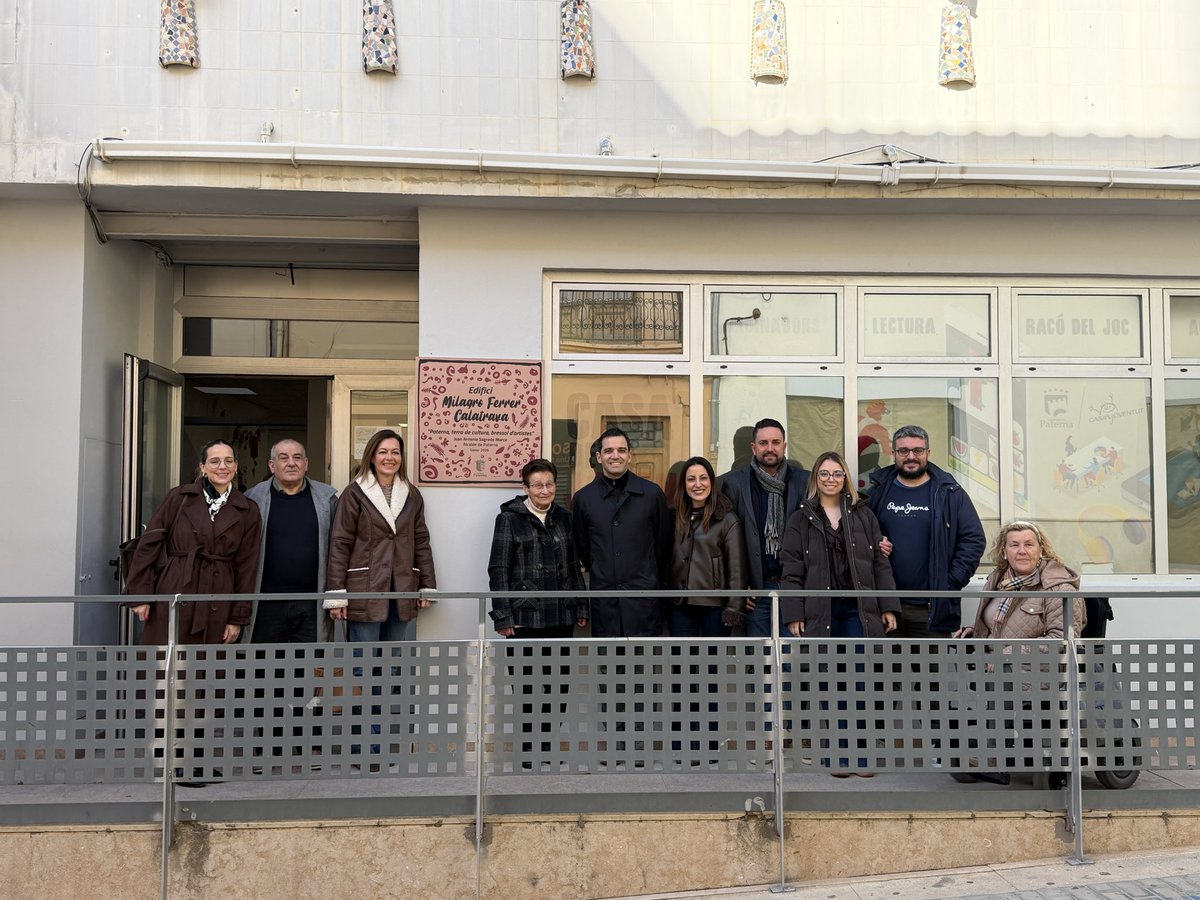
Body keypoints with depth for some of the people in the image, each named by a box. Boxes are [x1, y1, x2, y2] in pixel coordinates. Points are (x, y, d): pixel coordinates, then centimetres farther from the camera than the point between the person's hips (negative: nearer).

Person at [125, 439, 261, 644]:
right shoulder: (179, 497, 2)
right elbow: (149, 544, 3)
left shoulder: (247, 512, 5)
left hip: (216, 606, 1)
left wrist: (238, 618, 4)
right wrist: (140, 595, -3)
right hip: (172, 595, -1)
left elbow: (246, 566, 6)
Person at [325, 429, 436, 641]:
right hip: (365, 591, -4)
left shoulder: (412, 496, 13)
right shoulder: (354, 494, 0)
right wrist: (336, 594, -9)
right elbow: (340, 544, -4)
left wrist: (427, 587, 8)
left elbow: (421, 542, 14)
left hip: (404, 593, 4)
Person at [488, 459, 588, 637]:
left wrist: (582, 608, 11)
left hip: (563, 618, 4)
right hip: (525, 618, -4)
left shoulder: (564, 518, 13)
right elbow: (498, 570, -4)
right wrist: (502, 617, -10)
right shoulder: (509, 519, -1)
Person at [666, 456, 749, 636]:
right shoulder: (676, 517, 10)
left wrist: (734, 608, -10)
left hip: (714, 607, -4)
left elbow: (737, 569, -5)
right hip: (679, 606, 4)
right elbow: (666, 561, 12)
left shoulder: (727, 520, -4)